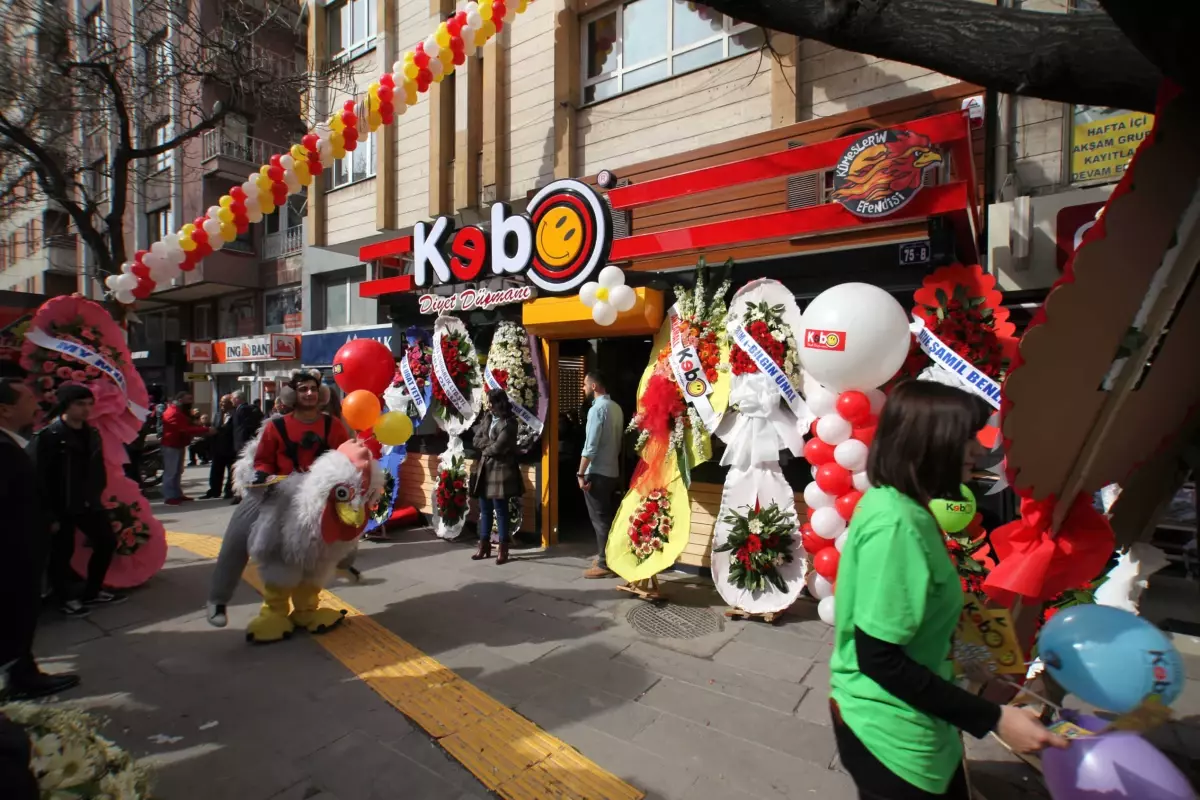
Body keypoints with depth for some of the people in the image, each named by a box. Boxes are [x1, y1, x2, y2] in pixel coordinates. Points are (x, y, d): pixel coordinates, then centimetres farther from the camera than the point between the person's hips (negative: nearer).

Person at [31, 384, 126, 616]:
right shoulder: (47, 436, -14)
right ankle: (67, 600, 26)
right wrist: (49, 514, -17)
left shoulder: (92, 433, 7)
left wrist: (97, 496, 10)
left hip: (89, 504, 7)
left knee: (107, 542, 13)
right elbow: (39, 478, -16)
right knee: (62, 554, 7)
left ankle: (93, 592, 30)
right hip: (61, 508, -7)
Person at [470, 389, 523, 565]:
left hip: (500, 469, -7)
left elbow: (497, 448, -18)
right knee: (485, 509, 12)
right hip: (484, 469, 7)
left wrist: (485, 448, 0)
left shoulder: (509, 423, -11)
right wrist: (490, 444, -11)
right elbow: (476, 440, 5)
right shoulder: (487, 418, 12)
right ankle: (484, 545, 22)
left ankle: (503, 549, 9)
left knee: (500, 510, -1)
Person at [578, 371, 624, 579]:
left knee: (599, 518, 0)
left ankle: (605, 564, 6)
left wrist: (581, 473, -16)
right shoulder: (616, 408, 9)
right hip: (613, 471, 8)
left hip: (597, 473, -8)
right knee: (609, 516, 15)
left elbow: (590, 446, -20)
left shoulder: (597, 409, -16)